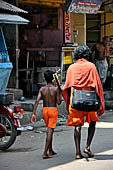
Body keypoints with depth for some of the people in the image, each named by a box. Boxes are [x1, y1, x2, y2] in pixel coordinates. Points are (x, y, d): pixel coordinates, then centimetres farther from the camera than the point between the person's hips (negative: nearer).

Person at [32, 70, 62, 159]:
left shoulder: (42, 89, 1)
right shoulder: (56, 89, -7)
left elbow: (37, 101, -8)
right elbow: (59, 102, -7)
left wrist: (34, 113, -8)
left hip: (44, 109, 4)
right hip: (53, 109, -4)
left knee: (49, 130, 20)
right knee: (50, 130, -6)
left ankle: (50, 150, 28)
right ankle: (45, 152, -15)